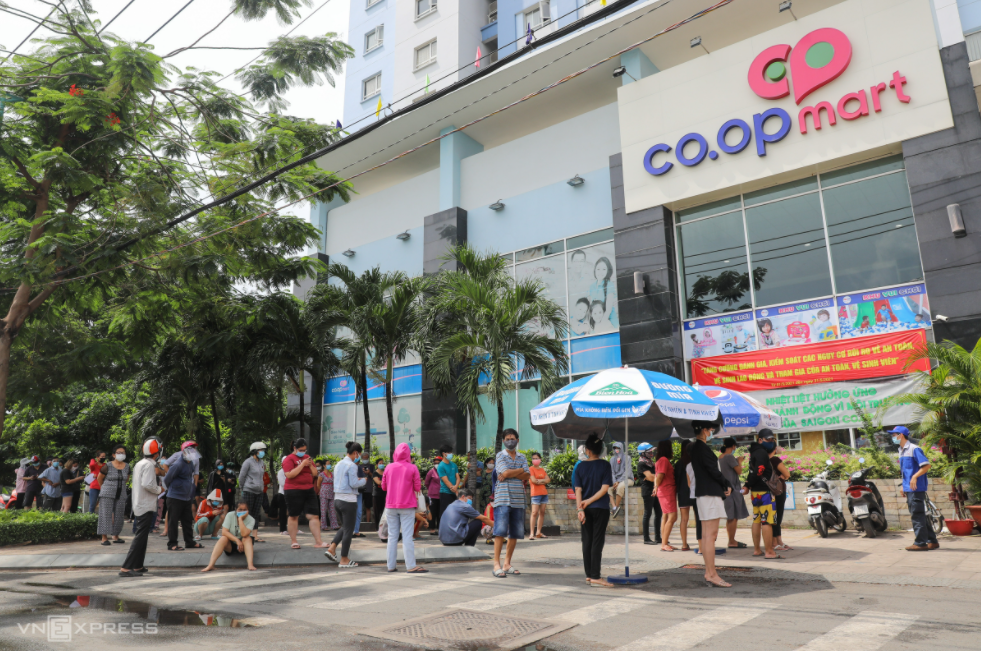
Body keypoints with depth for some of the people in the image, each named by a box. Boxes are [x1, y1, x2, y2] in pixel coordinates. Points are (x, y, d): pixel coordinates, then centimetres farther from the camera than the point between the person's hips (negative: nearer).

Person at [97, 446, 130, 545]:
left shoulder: (127, 466, 4)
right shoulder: (108, 466, -8)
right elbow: (99, 478, 6)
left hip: (121, 495, 4)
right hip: (107, 495, -4)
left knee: (118, 516, 6)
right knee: (106, 515, -6)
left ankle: (115, 536, 17)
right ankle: (104, 538, -5)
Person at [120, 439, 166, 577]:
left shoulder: (140, 463, 14)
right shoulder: (149, 465, -15)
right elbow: (147, 484, -25)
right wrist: (159, 489, -9)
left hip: (138, 505, 10)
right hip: (146, 506, -10)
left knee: (141, 536, 17)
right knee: (140, 537, -9)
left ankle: (138, 566, 23)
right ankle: (126, 568, -12)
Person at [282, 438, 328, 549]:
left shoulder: (307, 457, 14)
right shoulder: (289, 459, -5)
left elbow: (315, 473, 15)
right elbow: (289, 475, -19)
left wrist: (310, 465, -4)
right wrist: (302, 464, -19)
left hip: (309, 490, 6)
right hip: (294, 491, -5)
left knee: (314, 516, 1)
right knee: (294, 516, 6)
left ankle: (318, 541, 3)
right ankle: (293, 541, 18)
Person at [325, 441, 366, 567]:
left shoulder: (339, 464, 11)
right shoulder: (352, 465, -15)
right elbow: (354, 484, -18)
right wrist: (363, 480, 1)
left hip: (337, 499, 8)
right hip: (349, 500, -8)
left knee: (344, 527, 22)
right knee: (348, 530, 3)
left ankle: (332, 548, 7)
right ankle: (344, 560, 9)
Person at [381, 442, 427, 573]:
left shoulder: (388, 467, 0)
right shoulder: (412, 468, -8)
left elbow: (383, 486, 9)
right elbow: (418, 487, -5)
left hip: (391, 506, 3)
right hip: (407, 506, -3)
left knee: (392, 536, 9)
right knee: (407, 536, -3)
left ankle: (391, 566, 12)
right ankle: (411, 566, -6)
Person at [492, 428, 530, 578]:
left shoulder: (522, 457, 15)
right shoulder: (500, 455, 2)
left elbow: (527, 476, 1)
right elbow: (506, 472, -13)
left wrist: (510, 473, -9)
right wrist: (520, 471, -1)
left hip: (518, 500, 5)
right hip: (503, 499, -5)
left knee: (515, 533, 7)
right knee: (500, 531, -11)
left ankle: (507, 564, 16)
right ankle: (497, 564, -7)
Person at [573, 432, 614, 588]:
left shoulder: (580, 466, 1)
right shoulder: (605, 465, -4)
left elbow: (578, 490, -6)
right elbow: (605, 488, -12)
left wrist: (580, 508, -10)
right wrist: (589, 501, -10)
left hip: (585, 509, 2)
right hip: (601, 508, -2)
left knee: (587, 542, 10)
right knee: (597, 542, -1)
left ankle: (589, 575, 15)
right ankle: (595, 577, -3)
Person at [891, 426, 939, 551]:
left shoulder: (914, 449, -11)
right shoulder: (901, 451, 16)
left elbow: (926, 465, -19)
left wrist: (915, 476, -28)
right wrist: (903, 486, 21)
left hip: (917, 488, -9)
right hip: (909, 489, 9)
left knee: (917, 515, -6)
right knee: (920, 516, 13)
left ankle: (920, 543, -2)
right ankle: (932, 541, 21)